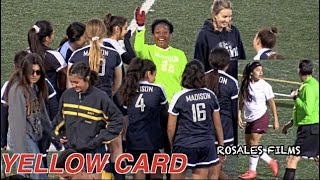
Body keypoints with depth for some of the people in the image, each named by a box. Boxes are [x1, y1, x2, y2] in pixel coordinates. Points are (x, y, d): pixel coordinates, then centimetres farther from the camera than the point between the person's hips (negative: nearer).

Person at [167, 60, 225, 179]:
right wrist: (221, 145, 18)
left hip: (184, 147, -3)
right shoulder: (210, 95, 2)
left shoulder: (179, 97, -8)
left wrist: (172, 146, 10)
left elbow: (171, 128, -5)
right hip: (206, 146, 3)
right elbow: (217, 124, 8)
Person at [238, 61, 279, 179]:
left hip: (261, 117, -6)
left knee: (254, 143, -8)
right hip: (250, 119, 6)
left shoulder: (265, 86, -8)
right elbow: (241, 101, 11)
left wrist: (276, 120, -2)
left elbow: (272, 103, -2)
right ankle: (271, 162, 21)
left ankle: (252, 171, 4)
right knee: (249, 145, 7)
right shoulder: (245, 84, 2)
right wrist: (239, 116, 4)